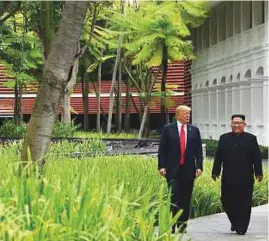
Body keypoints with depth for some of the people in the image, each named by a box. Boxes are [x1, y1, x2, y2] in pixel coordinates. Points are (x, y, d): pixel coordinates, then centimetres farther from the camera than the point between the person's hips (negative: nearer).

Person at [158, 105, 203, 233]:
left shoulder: (194, 130, 10)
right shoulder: (168, 129, 2)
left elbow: (198, 150, 8)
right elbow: (162, 149, 0)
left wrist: (199, 166, -2)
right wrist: (161, 166, -7)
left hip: (188, 169, 3)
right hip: (172, 169, -3)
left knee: (186, 198, 5)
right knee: (174, 196, -11)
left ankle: (182, 225, 12)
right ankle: (171, 225, -6)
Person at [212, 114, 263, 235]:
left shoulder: (251, 139, 5)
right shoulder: (224, 138, 10)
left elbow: (256, 157, 2)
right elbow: (218, 156, 9)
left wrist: (258, 173, -3)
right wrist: (215, 172, 5)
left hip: (245, 179, -2)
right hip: (228, 178, 2)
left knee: (244, 203, -1)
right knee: (227, 202, 3)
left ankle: (241, 228, 5)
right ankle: (235, 222, 26)